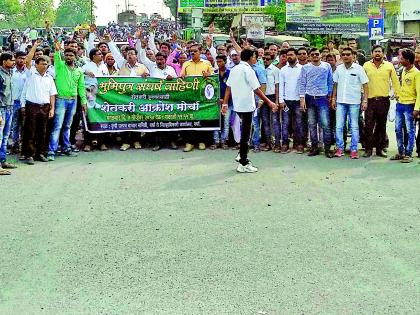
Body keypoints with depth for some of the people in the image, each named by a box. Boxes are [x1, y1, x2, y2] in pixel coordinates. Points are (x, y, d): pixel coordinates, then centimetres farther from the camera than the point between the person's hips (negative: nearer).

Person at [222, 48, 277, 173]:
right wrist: (269, 103, -12)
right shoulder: (248, 70, -13)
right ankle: (243, 164, 0)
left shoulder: (234, 69, 9)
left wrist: (225, 103, 13)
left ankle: (241, 155, 24)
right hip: (247, 106, -8)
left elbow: (228, 87, 10)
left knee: (245, 131, 23)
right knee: (245, 133, -3)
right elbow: (257, 90, -16)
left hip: (237, 105, 8)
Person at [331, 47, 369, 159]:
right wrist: (333, 98, 9)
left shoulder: (358, 68, -3)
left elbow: (365, 85, -2)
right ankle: (340, 148, 11)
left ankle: (354, 150, 9)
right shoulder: (339, 68, 7)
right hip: (340, 102, 3)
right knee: (339, 126, 2)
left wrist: (365, 100, -8)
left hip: (354, 102, -3)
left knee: (354, 127, 3)